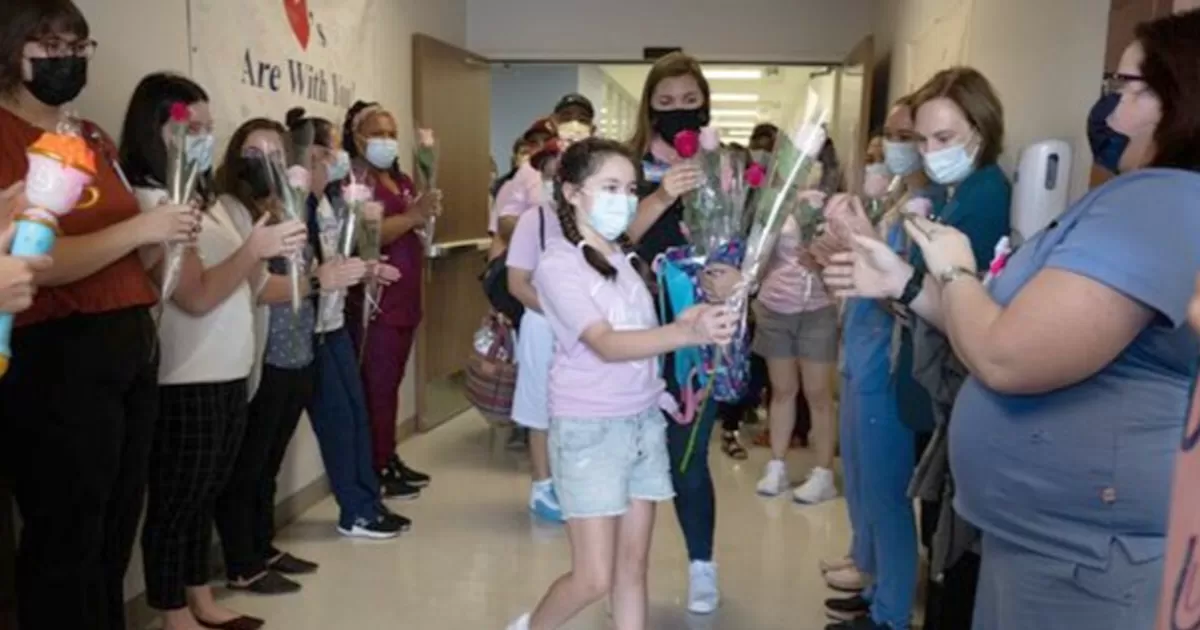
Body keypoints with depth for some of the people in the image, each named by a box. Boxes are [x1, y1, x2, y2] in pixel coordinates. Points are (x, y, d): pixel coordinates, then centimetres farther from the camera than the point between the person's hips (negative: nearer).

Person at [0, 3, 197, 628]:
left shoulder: (95, 139, 16)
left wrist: (167, 231, 5)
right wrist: (141, 228, -16)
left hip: (132, 345, 8)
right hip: (56, 355, -8)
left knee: (116, 533, 17)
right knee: (65, 541, 4)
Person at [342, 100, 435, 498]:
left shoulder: (401, 179, 19)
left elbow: (412, 232, 23)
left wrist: (427, 212, 3)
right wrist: (414, 215, -25)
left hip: (404, 297, 8)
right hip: (373, 300, -8)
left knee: (392, 383, 12)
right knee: (376, 387, -7)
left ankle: (390, 460, 19)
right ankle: (375, 470, 0)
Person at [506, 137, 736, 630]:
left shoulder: (625, 257, 9)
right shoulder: (558, 264, -14)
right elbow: (607, 345, -26)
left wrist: (693, 321, -3)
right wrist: (689, 333, -39)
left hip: (644, 421, 7)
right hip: (588, 430, -6)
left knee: (633, 565, 12)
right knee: (594, 578, 1)